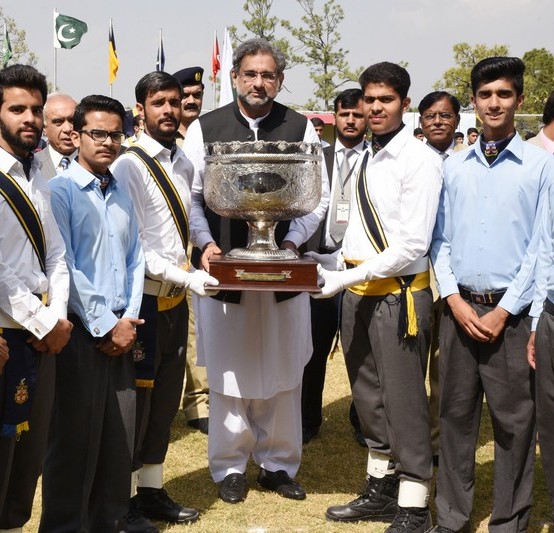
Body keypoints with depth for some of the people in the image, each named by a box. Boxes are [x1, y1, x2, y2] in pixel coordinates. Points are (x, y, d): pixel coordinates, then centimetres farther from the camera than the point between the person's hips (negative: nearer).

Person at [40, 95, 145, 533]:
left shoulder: (122, 195, 13)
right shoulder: (61, 191, -7)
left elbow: (135, 261, 13)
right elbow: (65, 268, -13)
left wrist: (128, 319, 1)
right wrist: (105, 326, -12)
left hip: (121, 332, 6)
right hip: (80, 333, -6)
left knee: (120, 436, 10)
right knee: (76, 440, 0)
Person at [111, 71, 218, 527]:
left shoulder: (184, 165, 11)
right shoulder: (129, 166, -13)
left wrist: (199, 261, 4)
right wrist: (184, 277, -22)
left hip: (176, 300, 8)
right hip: (144, 299, -7)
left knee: (166, 399, 15)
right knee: (136, 400, 1)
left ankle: (152, 492, 28)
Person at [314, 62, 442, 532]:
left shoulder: (419, 159, -12)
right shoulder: (365, 159, 12)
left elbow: (413, 244, -17)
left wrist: (350, 277, -18)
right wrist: (337, 271, 5)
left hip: (398, 293, -8)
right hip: (357, 292, 8)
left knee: (404, 401, -1)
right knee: (369, 398, 17)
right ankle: (381, 491, 32)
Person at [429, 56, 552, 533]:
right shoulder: (454, 166, 8)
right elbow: (440, 239, 9)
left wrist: (502, 312, -9)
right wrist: (455, 300, -4)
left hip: (511, 311, -3)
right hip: (459, 308, 3)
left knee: (514, 421, 3)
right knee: (455, 414, 10)